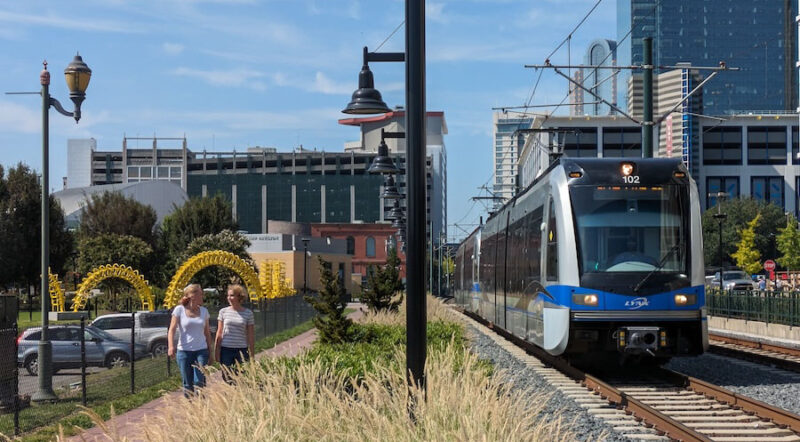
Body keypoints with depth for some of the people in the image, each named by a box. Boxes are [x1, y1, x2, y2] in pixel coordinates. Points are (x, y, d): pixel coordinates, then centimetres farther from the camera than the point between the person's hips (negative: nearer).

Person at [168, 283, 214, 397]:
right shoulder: (179, 310, -2)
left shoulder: (203, 311, 8)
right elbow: (172, 329, -7)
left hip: (201, 351, 2)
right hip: (184, 351, -1)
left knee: (199, 382, -12)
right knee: (187, 384, 4)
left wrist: (210, 353, 13)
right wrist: (171, 346, -24)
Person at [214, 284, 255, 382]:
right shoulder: (223, 312, 4)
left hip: (242, 350, 0)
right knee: (228, 380, -1)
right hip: (226, 349, 1)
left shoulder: (248, 313, 2)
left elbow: (251, 336, 4)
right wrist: (216, 352, 2)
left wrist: (252, 355, 2)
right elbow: (219, 334, 7)